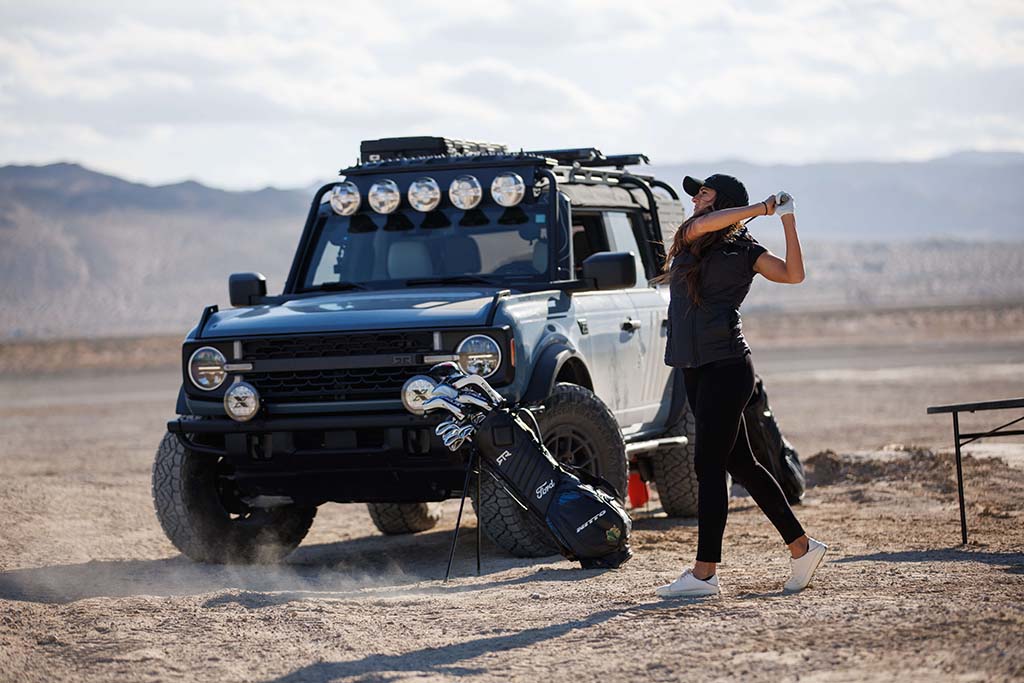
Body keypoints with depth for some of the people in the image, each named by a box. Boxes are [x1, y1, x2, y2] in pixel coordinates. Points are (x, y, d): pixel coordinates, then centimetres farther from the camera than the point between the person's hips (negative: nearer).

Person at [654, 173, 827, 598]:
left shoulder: (743, 251, -1)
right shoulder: (689, 240, 18)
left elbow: (793, 274, -14)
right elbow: (701, 225, -4)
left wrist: (787, 217, -15)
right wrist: (758, 208, -6)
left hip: (726, 366, -7)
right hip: (696, 368, 7)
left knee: (708, 465, -10)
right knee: (740, 464, 10)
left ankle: (704, 573, -10)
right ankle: (801, 547, 20)